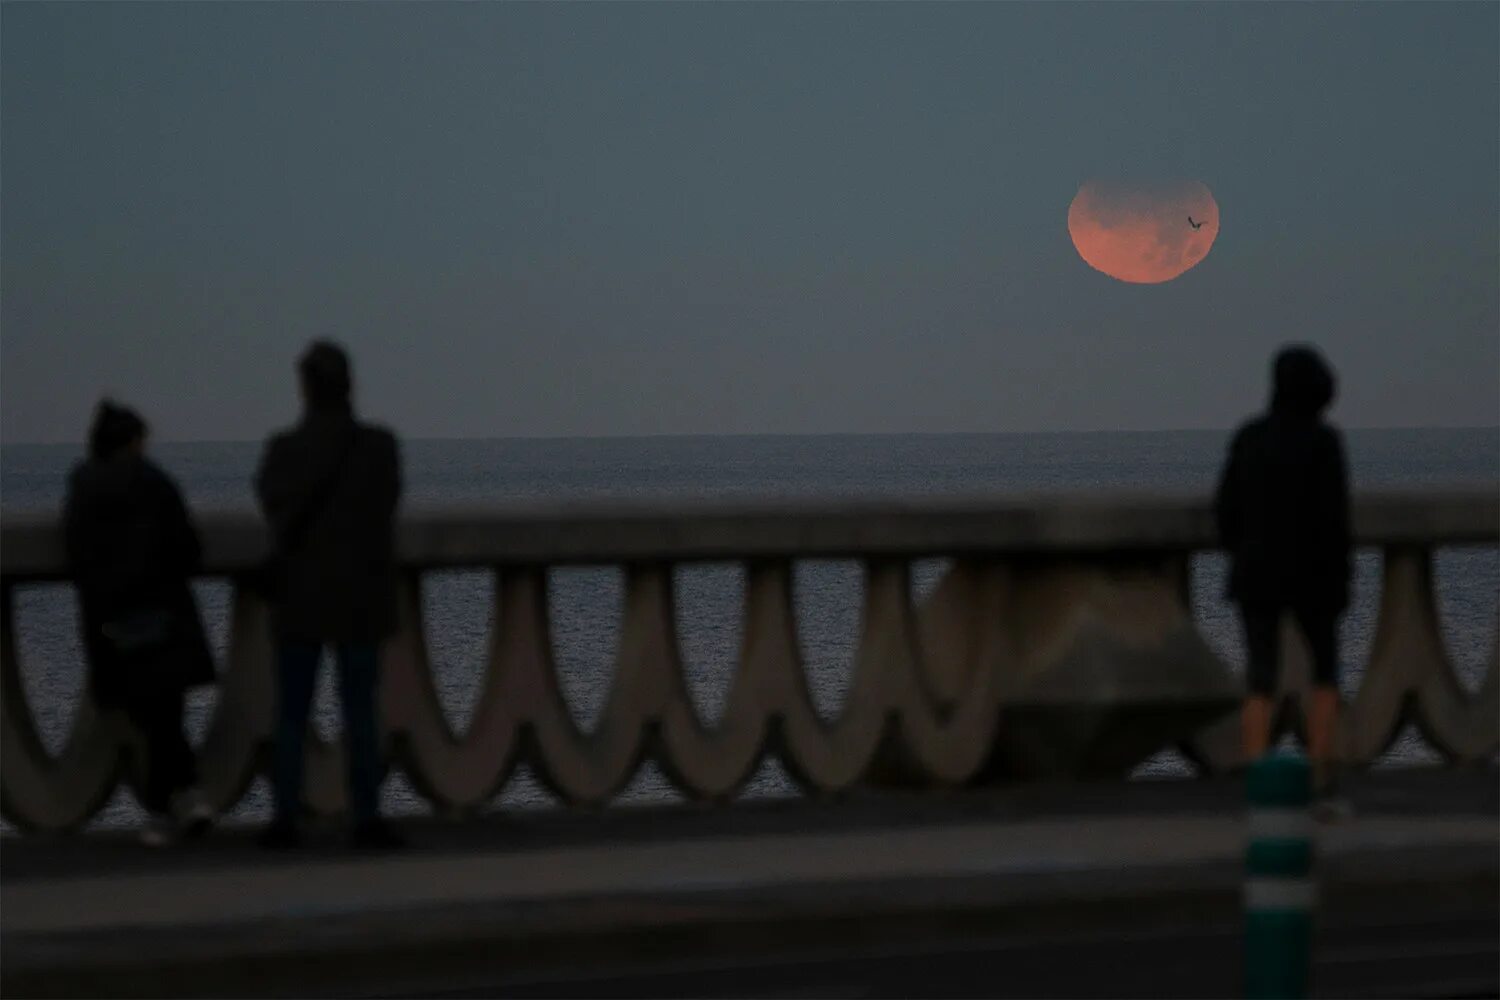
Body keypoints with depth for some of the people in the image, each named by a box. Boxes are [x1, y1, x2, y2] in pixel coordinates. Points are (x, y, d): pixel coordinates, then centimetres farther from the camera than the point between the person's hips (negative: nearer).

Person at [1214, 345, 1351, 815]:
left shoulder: (1248, 437, 1)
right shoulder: (1323, 440, -12)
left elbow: (1228, 509, 3)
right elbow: (1333, 516, -15)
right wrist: (1341, 583, -7)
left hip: (1256, 572, 3)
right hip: (1308, 573, -3)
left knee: (1261, 684, 5)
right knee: (1325, 671, 15)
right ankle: (1321, 785, 8)